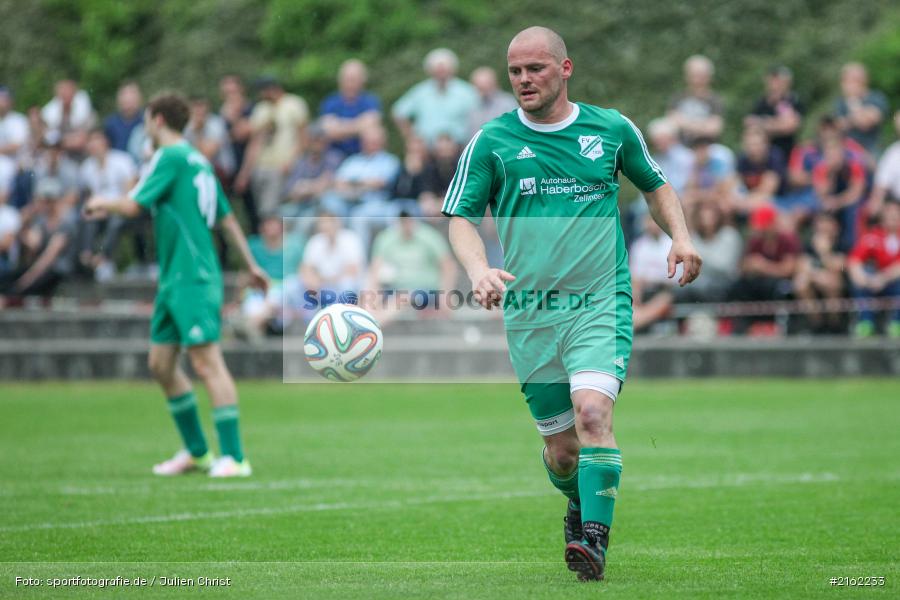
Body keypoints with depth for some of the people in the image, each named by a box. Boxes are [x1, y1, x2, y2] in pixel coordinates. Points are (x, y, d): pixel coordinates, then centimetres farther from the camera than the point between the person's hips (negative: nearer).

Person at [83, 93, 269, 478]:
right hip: (174, 278, 10)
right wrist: (250, 264, 26)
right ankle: (196, 452, 19)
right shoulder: (198, 161, 17)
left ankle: (233, 457, -14)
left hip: (193, 279, -10)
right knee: (161, 363, 12)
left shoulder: (171, 157, -10)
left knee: (206, 362, -12)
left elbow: (133, 206, -13)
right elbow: (227, 218, 22)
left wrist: (103, 204, 7)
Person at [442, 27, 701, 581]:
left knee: (592, 411, -25)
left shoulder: (612, 129, 6)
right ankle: (580, 504, 38)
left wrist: (681, 236, 5)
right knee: (560, 447, 5)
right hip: (529, 312, 1)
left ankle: (595, 538, -22)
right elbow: (461, 217, 2)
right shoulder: (491, 142, 2)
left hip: (601, 303, -1)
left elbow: (656, 185, 22)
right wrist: (479, 269, -18)